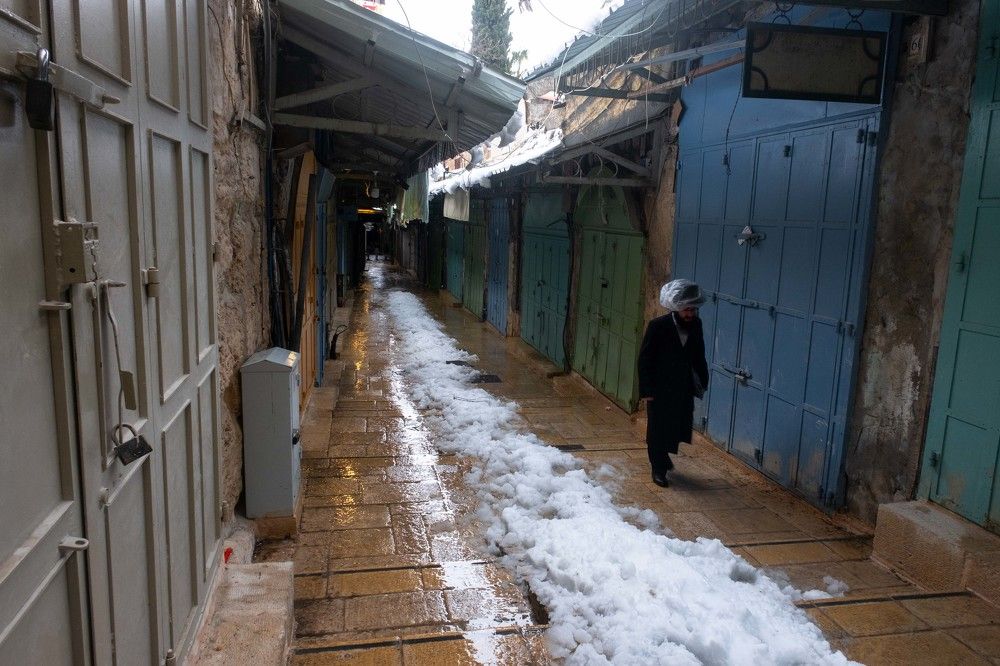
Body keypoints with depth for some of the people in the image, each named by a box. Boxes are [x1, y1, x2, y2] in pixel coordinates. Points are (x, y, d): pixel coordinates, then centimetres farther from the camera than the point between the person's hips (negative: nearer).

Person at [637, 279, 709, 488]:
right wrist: (646, 390, -15)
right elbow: (644, 359, -14)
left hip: (684, 388, 5)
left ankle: (663, 454, 41)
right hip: (660, 388, -5)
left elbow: (699, 356, 10)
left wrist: (703, 381, 9)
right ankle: (658, 468, 22)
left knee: (680, 425, 14)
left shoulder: (696, 325, -3)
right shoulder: (658, 326, -18)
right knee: (657, 428, 6)